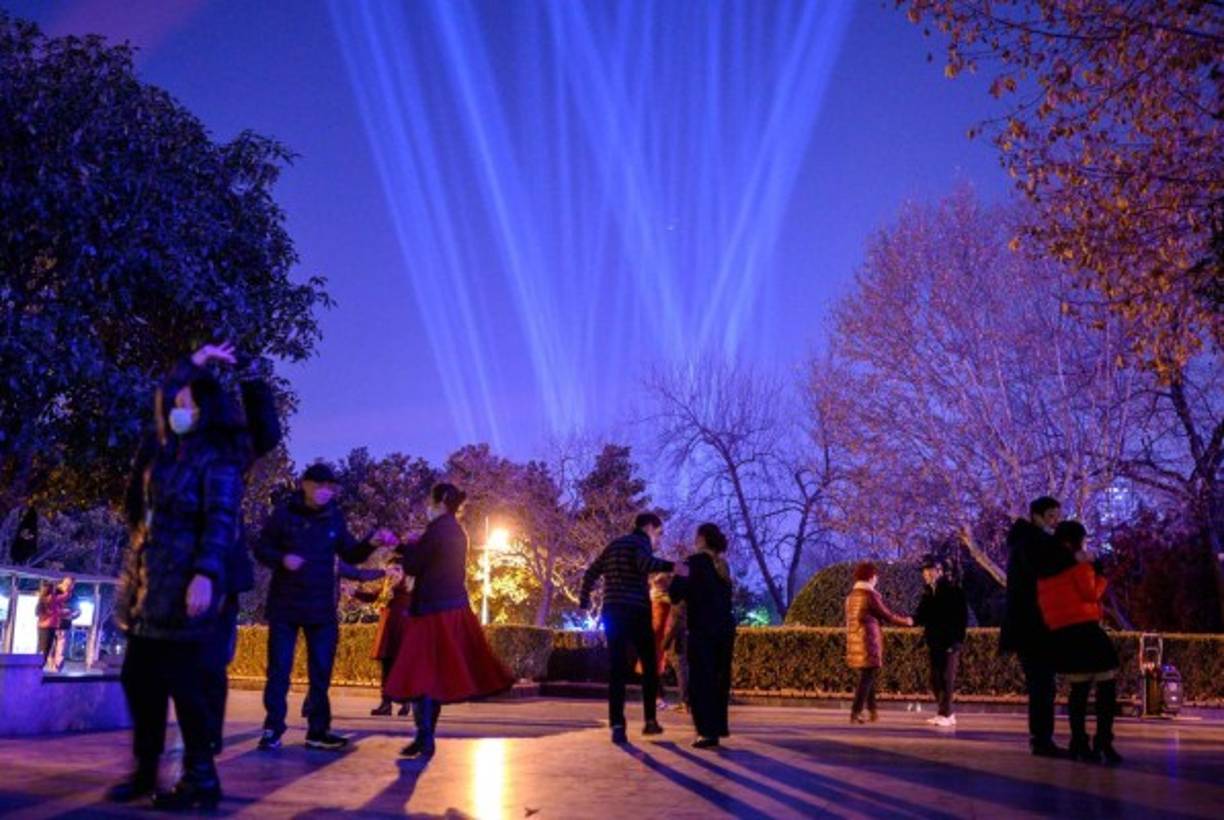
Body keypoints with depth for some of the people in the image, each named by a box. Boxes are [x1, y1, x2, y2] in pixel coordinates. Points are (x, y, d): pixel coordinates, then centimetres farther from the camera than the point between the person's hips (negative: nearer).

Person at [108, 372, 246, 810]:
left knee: (177, 676, -7)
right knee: (138, 675, 9)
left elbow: (220, 522, -19)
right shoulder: (171, 451, 15)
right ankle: (145, 769, 21)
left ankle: (201, 778, 2)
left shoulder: (217, 459, -10)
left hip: (181, 581, -9)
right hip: (147, 577, 9)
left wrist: (205, 575, -30)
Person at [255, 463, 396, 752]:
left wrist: (370, 544, -10)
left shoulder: (334, 516, 4)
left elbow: (349, 554, 8)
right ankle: (272, 730, 8)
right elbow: (261, 549, -2)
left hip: (321, 607, 3)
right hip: (285, 605, -3)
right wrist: (282, 558, -21)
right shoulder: (284, 513, -5)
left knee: (321, 671, 6)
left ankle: (318, 731, 14)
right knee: (279, 669, 0)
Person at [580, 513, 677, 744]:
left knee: (616, 669, 1)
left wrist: (584, 600, 28)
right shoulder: (641, 542, -2)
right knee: (649, 665, 10)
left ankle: (617, 726, -8)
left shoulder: (613, 545, 20)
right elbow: (644, 563, -24)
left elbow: (591, 573, 22)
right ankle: (651, 720, 11)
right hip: (636, 611, -6)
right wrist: (671, 567, -29)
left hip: (612, 612, 6)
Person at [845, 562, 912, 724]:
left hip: (854, 642, 8)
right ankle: (855, 713, -8)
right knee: (867, 677, -4)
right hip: (868, 642, -8)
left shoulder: (851, 596, 12)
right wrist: (906, 621, 9)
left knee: (867, 676, 16)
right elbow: (887, 615, -6)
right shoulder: (870, 595, -12)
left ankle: (872, 710, 20)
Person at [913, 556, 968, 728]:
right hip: (934, 642, 7)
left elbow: (962, 617, -8)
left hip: (949, 642, -6)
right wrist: (913, 620, -13)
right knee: (935, 679, 8)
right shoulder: (927, 593, 11)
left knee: (947, 678, -6)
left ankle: (944, 714, -4)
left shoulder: (953, 591, -6)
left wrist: (957, 640, -14)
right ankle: (947, 713, 16)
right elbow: (923, 614, 9)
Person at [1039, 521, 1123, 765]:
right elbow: (1090, 593, -7)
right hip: (1083, 628, -7)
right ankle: (1103, 742, -11)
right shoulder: (1079, 561, -2)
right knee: (1106, 684, -2)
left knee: (1079, 687, 14)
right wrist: (1102, 578, 8)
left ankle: (1079, 744, 11)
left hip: (1058, 633, 7)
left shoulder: (1044, 569, 17)